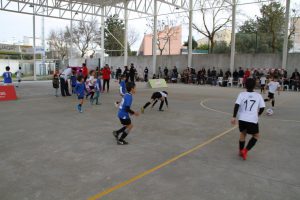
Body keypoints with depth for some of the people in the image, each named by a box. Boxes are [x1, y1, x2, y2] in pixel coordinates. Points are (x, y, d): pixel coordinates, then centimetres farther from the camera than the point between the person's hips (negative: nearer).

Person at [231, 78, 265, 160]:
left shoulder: (242, 94, 0)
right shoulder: (258, 96, 4)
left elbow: (237, 105, -11)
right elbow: (262, 108, 4)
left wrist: (234, 117, -9)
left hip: (242, 119, 1)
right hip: (253, 120, -1)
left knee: (243, 133, 25)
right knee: (256, 135, 20)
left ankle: (241, 151, 33)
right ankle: (245, 150, 7)